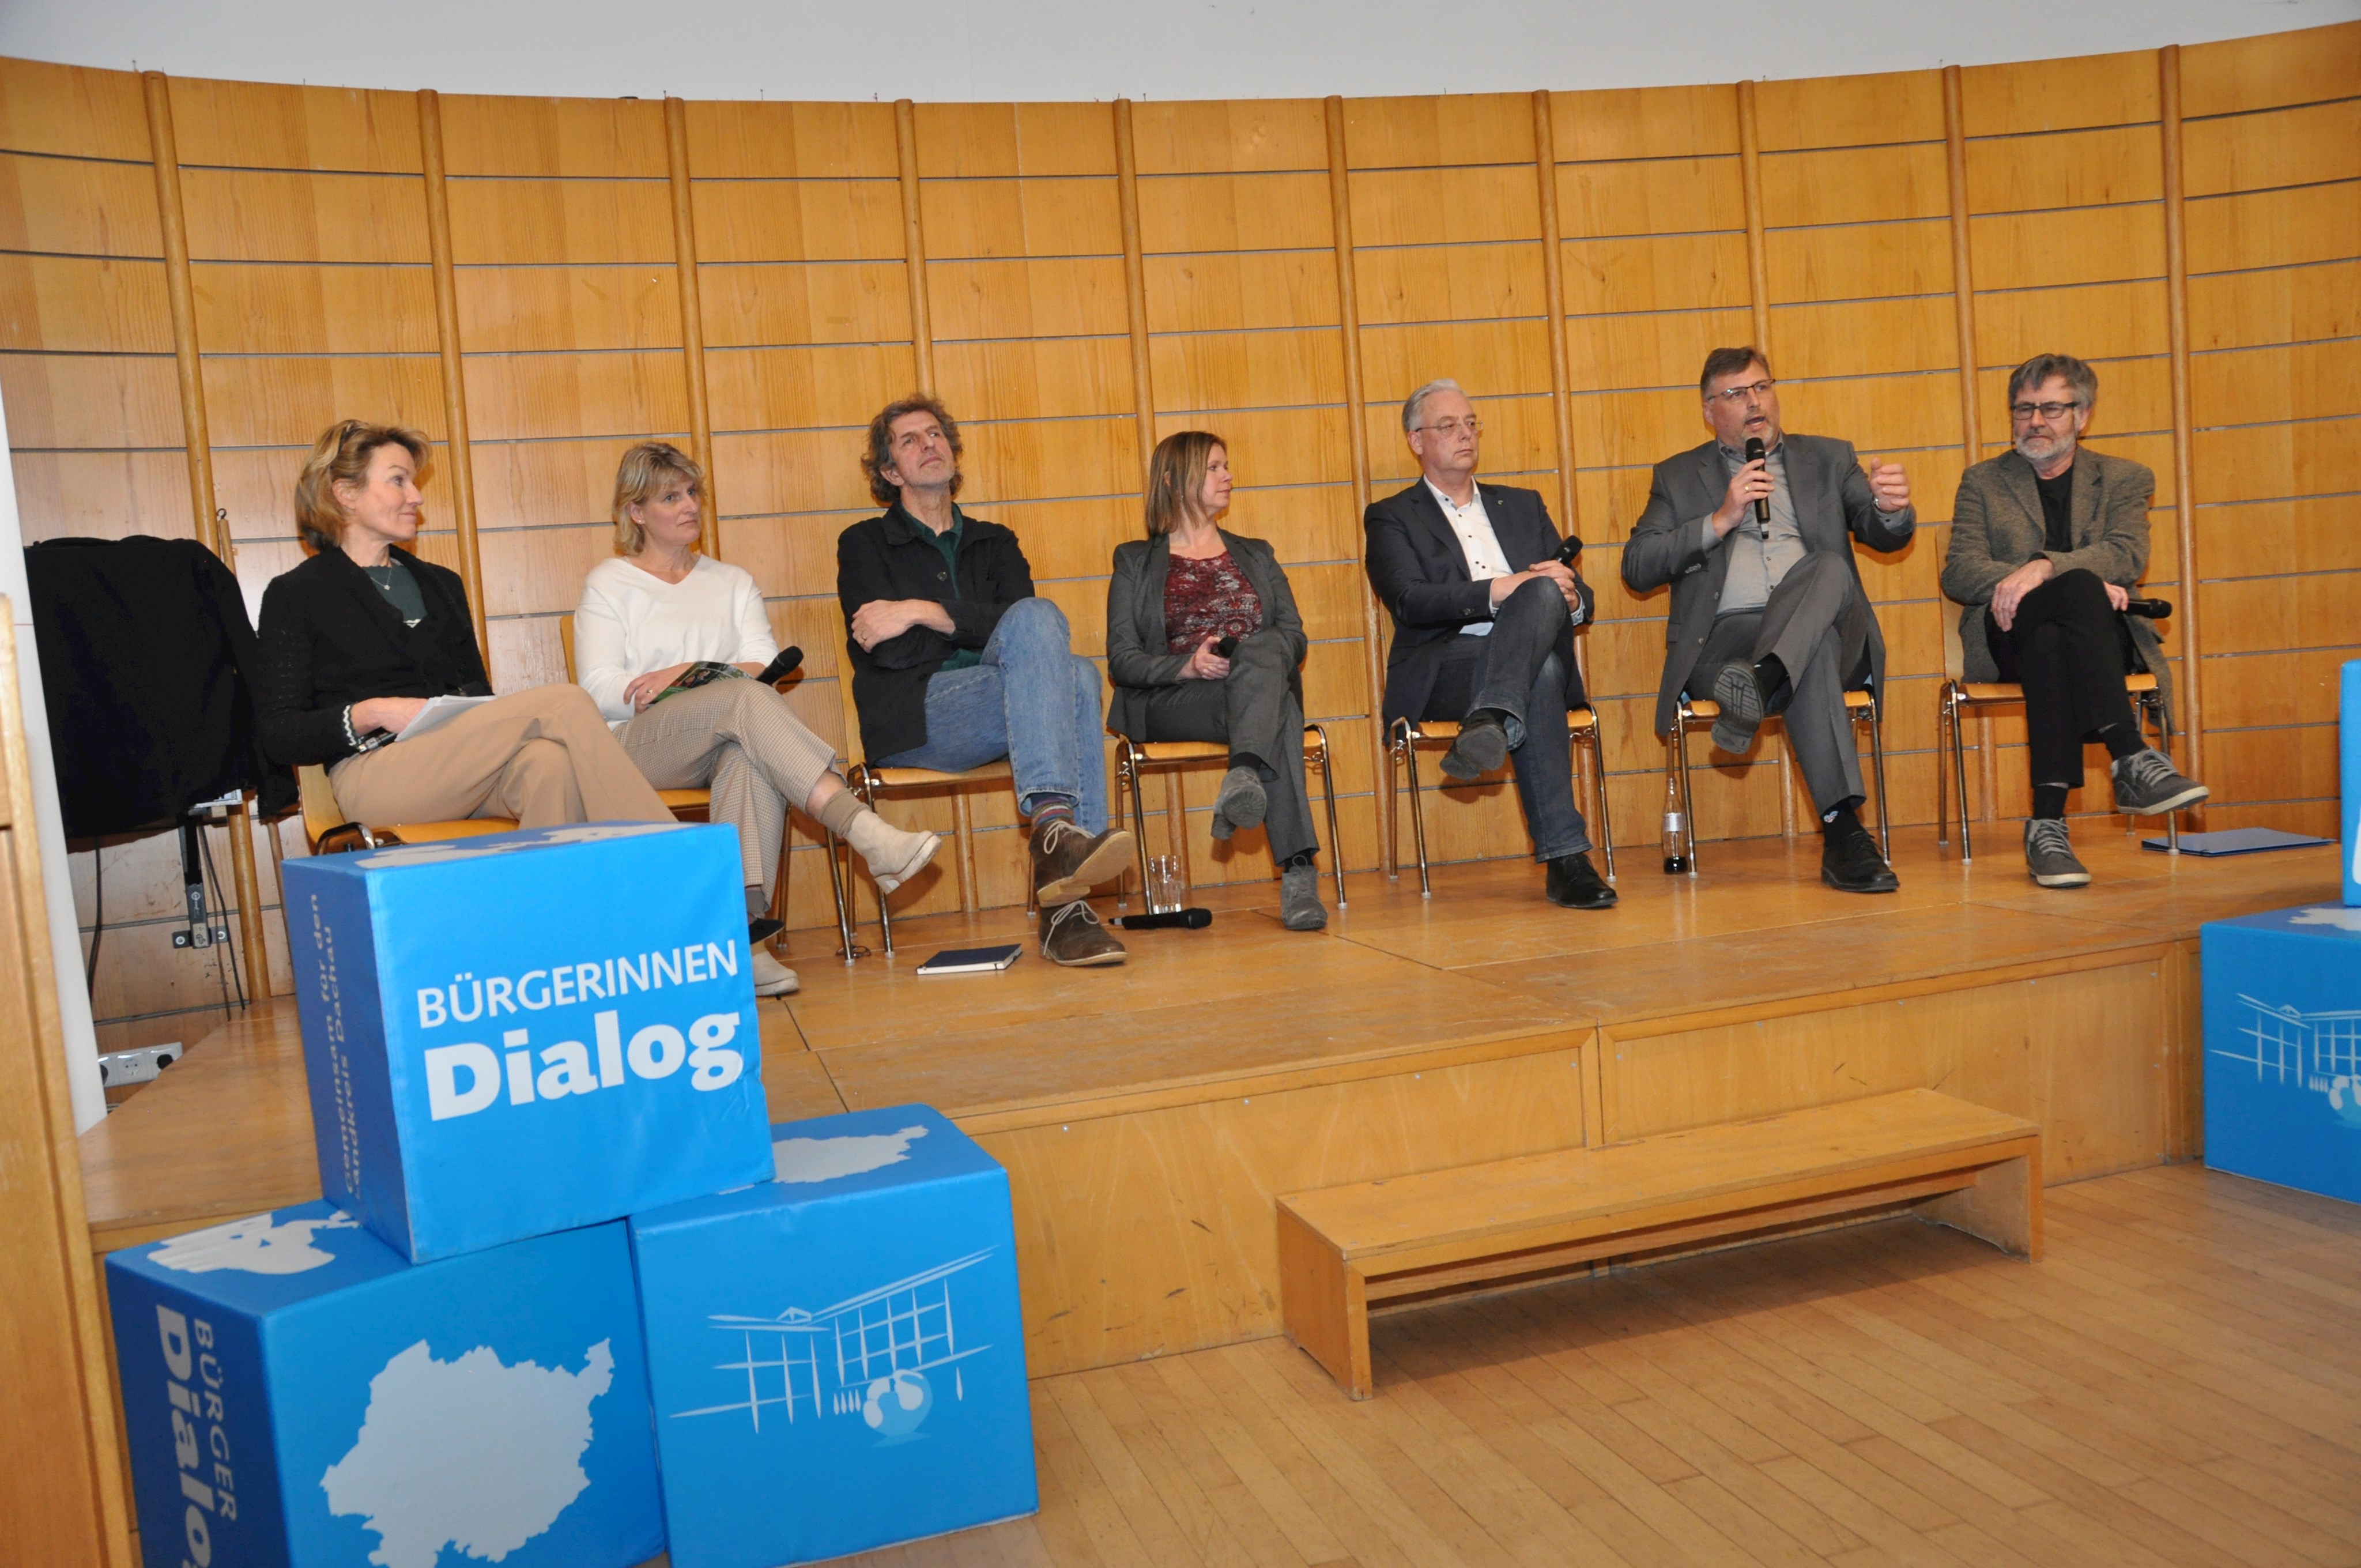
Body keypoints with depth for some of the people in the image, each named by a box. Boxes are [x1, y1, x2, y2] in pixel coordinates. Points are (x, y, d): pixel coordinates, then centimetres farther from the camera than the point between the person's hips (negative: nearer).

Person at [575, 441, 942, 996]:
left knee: (751, 752, -37)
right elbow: (599, 691, -1)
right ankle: (870, 836, -50)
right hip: (638, 747, -2)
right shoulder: (608, 584, 14)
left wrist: (689, 673, -12)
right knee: (745, 699, -34)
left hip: (725, 745, 3)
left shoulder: (732, 581, 24)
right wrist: (725, 679, -12)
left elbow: (765, 667, 8)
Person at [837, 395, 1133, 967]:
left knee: (1077, 677, -31)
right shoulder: (864, 544, 16)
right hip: (912, 717, -4)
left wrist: (923, 613, -7)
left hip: (998, 712, 4)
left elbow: (1018, 617, 2)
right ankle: (1057, 829, -47)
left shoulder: (994, 543, 25)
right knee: (1036, 620, -28)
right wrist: (975, 625, 0)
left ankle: (1064, 907, -38)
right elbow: (884, 653, -2)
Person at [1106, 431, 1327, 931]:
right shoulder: (1135, 561, 19)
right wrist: (1186, 666, -16)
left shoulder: (1256, 555, 29)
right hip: (1171, 702, -2)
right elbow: (1121, 660, 5)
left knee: (1263, 647, -38)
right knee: (1274, 710, -37)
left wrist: (1248, 657, -11)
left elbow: (1294, 636, 14)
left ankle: (1244, 777, -63)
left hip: (1264, 678, 2)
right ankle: (1298, 871, -54)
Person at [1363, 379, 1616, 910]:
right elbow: (1410, 601, -6)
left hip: (1539, 658, 4)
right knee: (1539, 674, -36)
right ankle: (1565, 858, -44)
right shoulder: (1392, 518, 15)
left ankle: (1489, 725, -51)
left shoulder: (1523, 505, 28)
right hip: (1442, 670, -3)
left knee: (1548, 592, -32)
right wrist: (1497, 591, -20)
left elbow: (1579, 594, 19)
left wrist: (1569, 597, -8)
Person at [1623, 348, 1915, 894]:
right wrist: (1720, 520, -5)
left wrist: (1892, 508, -17)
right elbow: (1636, 570, 5)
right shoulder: (1680, 477, 20)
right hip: (1724, 639, -1)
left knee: (1830, 567, -33)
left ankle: (1758, 687, -50)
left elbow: (1884, 535, 9)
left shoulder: (1828, 459, 24)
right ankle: (1842, 830, -43)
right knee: (1814, 662, -36)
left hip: (1823, 628, 2)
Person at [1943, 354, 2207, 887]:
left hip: (2100, 632, 1)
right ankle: (2132, 759, -46)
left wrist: (2044, 568, -25)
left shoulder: (2126, 479, 20)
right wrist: (2085, 581, -12)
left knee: (2050, 645, -40)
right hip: (2010, 635, 0)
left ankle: (2047, 823, -48)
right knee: (2078, 588, -37)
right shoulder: (1982, 482, 19)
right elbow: (1958, 573, 1)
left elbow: (2127, 557, -3)